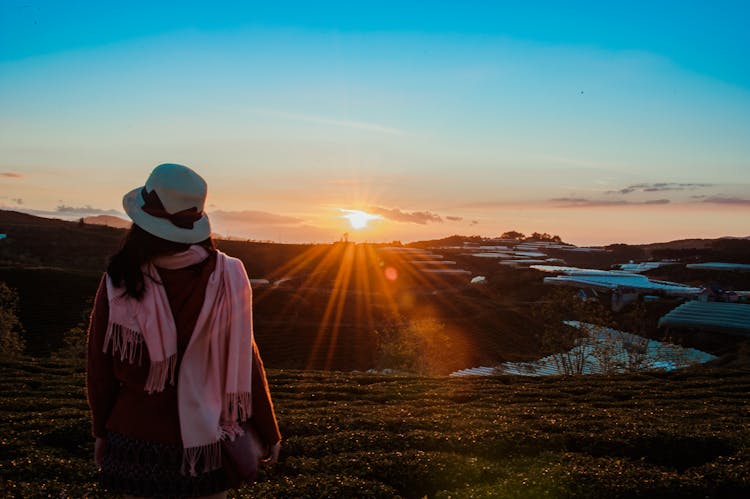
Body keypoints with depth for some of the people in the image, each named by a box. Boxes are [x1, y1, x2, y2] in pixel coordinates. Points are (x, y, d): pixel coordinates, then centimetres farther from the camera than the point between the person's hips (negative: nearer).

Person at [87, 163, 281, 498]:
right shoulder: (226, 278, -13)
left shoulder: (118, 283, -13)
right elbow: (244, 362, -9)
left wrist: (101, 431, 13)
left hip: (136, 437, 0)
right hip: (206, 438, 0)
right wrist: (268, 432, 3)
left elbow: (100, 366, -3)